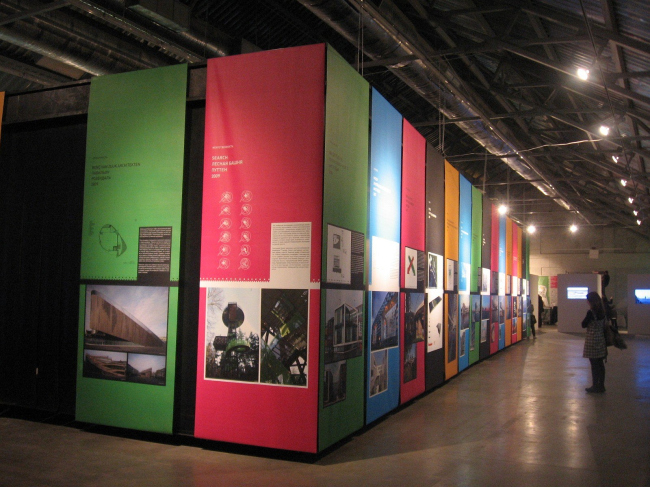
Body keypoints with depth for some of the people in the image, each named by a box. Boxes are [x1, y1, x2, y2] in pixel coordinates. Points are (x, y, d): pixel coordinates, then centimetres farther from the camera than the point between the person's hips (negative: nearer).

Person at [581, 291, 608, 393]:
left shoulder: (591, 312, -17)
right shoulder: (603, 311, 5)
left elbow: (583, 325, -11)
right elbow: (605, 325, 10)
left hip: (592, 341, -7)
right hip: (601, 339, 7)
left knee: (594, 364, 0)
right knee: (600, 364, 12)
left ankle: (595, 386, 6)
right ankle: (601, 385, 19)